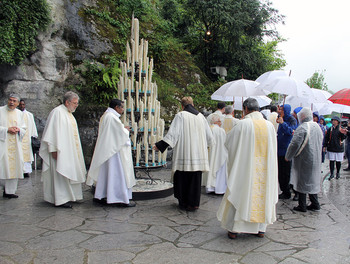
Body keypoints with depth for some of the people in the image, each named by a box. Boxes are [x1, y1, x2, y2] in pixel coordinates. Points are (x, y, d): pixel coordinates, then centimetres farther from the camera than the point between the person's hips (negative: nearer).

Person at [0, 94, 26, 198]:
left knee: (14, 167, 3)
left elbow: (24, 128, 17)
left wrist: (18, 130, -3)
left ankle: (9, 191, 12)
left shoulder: (19, 113, 14)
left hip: (15, 144, 4)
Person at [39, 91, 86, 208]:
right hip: (61, 151, -9)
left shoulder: (69, 113, 17)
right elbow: (53, 132, -17)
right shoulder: (57, 112, -12)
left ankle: (68, 196, 17)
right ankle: (61, 199, -2)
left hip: (70, 151, 9)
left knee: (69, 172, 10)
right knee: (61, 173, -7)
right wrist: (54, 150, -21)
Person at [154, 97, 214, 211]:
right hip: (198, 154, 4)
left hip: (184, 153, -4)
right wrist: (206, 145, 33)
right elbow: (209, 136, 14)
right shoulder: (201, 116, 8)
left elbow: (173, 134, -13)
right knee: (195, 178, 9)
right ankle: (193, 203, 12)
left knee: (183, 178, 10)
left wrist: (160, 145, -8)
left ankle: (183, 203, 17)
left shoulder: (180, 116, -6)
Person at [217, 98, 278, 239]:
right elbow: (273, 148, 12)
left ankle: (233, 229, 12)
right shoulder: (269, 125, 1)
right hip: (265, 168, 4)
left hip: (245, 166, -4)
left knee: (239, 195, 6)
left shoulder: (243, 124, -12)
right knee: (262, 195, 14)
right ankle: (261, 228, 22)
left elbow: (229, 142, -3)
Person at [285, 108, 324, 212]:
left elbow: (294, 144, -21)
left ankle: (302, 206, 7)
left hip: (304, 160, -8)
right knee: (312, 181, 16)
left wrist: (288, 156, -10)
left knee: (302, 182, 1)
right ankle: (315, 204, 21)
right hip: (315, 160, 8)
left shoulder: (302, 128, -17)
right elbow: (320, 143, 20)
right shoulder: (317, 127, 9)